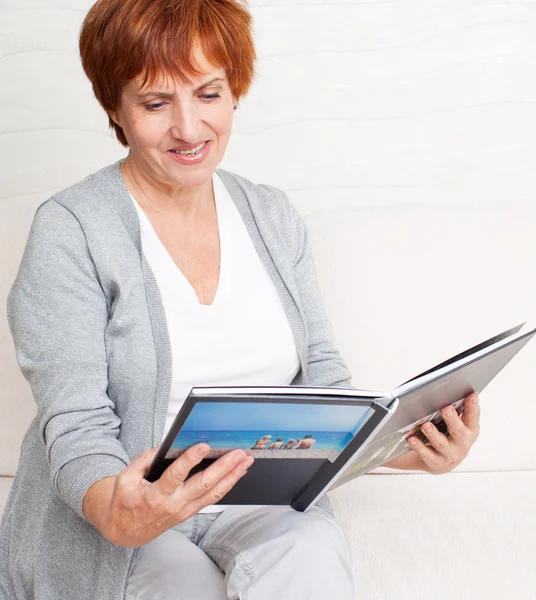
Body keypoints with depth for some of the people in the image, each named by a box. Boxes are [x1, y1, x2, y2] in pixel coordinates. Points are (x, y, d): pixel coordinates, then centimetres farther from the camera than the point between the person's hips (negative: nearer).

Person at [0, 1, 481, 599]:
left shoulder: (273, 215, 9)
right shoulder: (69, 230, -8)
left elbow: (320, 375, 8)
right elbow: (77, 426, -15)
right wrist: (115, 512, -38)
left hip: (264, 496, 3)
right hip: (129, 503, -2)